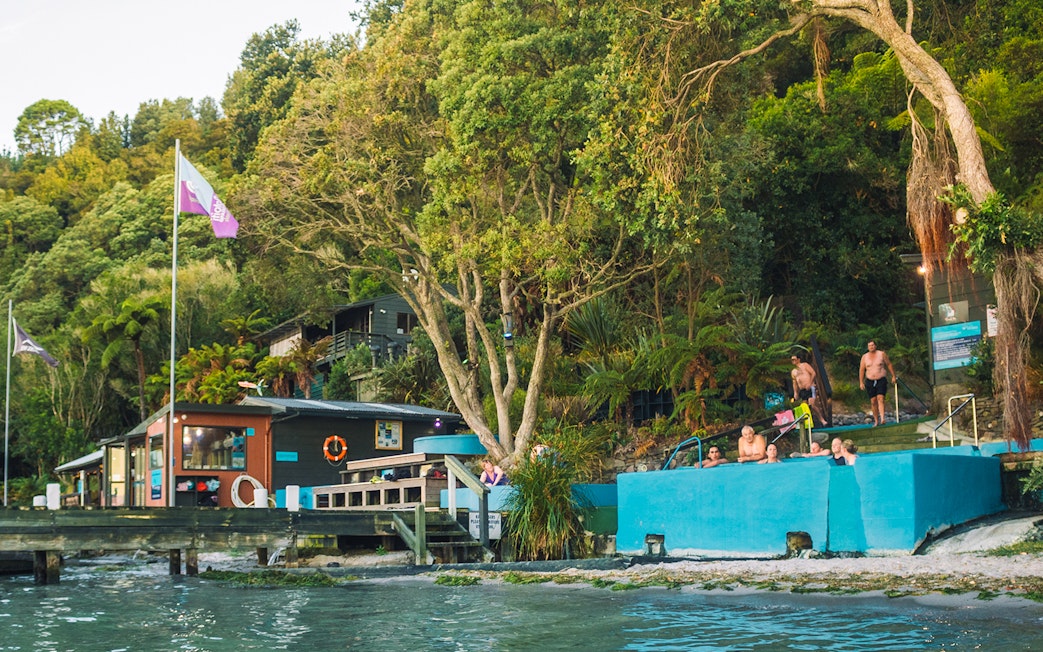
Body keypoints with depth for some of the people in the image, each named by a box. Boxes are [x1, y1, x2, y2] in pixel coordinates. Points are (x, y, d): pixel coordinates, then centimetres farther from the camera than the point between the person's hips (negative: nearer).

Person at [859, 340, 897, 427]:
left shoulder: (882, 354, 1)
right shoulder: (865, 357, 6)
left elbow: (889, 365, 8)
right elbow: (861, 370, 8)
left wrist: (893, 376, 8)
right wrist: (861, 382, 3)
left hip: (881, 380, -2)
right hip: (870, 382, 3)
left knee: (880, 399, -19)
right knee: (873, 402, 2)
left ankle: (882, 419, -31)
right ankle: (876, 421, 11)